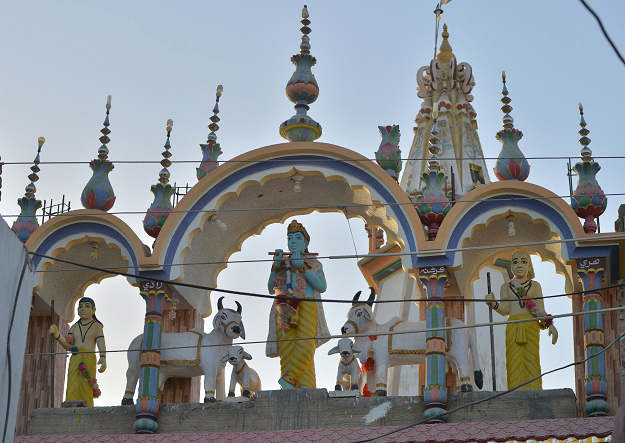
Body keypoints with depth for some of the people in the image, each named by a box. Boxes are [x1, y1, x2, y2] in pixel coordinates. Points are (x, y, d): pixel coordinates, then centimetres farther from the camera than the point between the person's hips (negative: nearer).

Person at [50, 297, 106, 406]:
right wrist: (57, 335, -3)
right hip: (74, 360, 3)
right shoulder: (74, 327, 23)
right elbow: (69, 346, 11)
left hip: (89, 359, -3)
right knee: (72, 388, -13)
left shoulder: (97, 326, 13)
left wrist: (103, 358, -20)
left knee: (85, 387, -18)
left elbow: (101, 344, -1)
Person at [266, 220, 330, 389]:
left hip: (307, 308, -2)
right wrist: (276, 266, 4)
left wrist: (302, 267, -4)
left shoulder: (313, 264, 20)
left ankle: (289, 377, -27)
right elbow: (271, 289, 16)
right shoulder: (282, 263, 27)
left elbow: (322, 287, 1)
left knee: (305, 346, -27)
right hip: (285, 310, 2)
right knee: (287, 350, -14)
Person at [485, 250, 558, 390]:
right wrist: (494, 304, -13)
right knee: (514, 360, -11)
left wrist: (549, 324, -3)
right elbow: (505, 310, 6)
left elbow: (541, 310, 13)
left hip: (531, 325, -1)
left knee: (531, 357, -14)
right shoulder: (506, 287, 19)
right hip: (513, 325, 1)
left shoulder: (535, 285, 18)